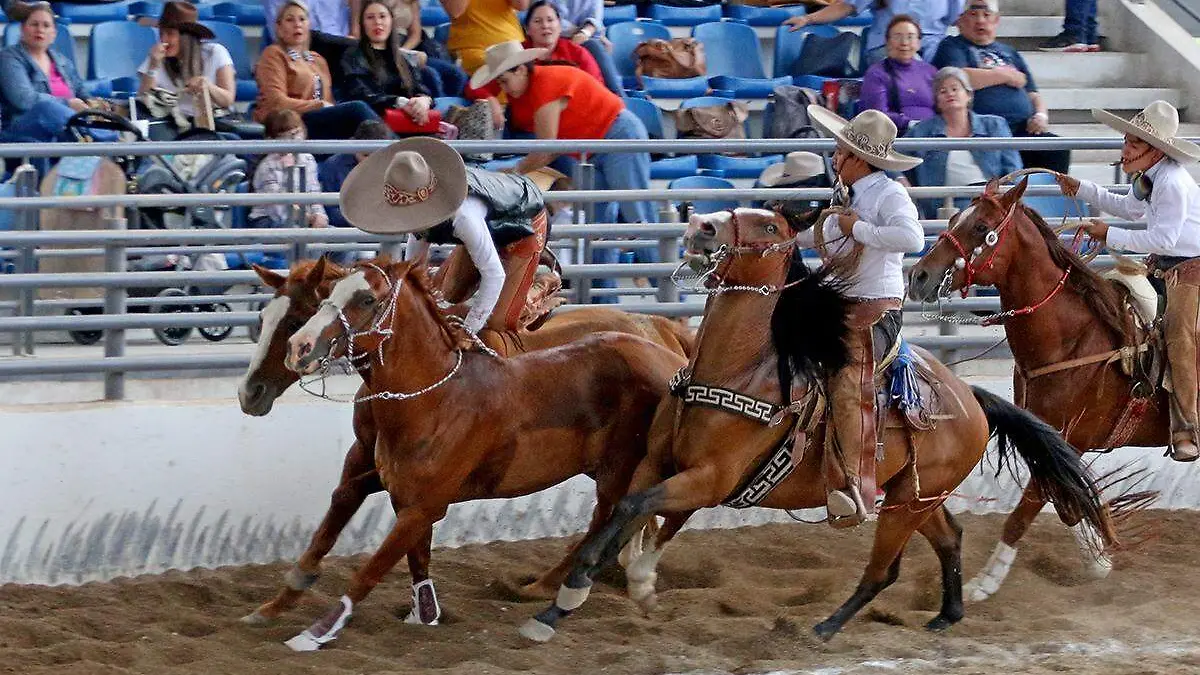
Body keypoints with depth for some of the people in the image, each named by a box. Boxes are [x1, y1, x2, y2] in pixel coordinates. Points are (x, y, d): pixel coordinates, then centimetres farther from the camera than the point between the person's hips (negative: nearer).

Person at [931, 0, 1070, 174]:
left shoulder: (1009, 53, 30)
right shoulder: (952, 47, 13)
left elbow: (1033, 94, 29)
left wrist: (1041, 115, 4)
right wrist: (1005, 75, 4)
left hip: (1022, 128, 5)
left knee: (1058, 151, -23)